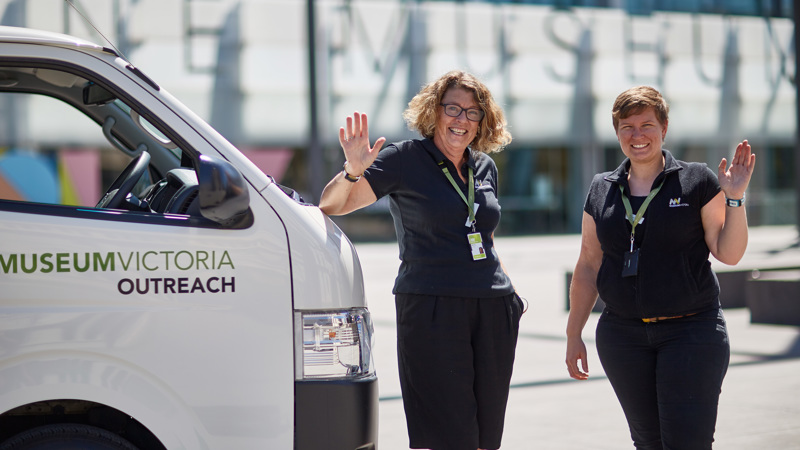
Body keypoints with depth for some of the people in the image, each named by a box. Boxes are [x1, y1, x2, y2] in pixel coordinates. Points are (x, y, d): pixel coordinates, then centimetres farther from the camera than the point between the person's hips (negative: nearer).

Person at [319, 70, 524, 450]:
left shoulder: (484, 167, 15)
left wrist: (508, 293, 21)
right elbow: (331, 206, -8)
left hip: (492, 310, 6)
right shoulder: (405, 160, -2)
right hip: (431, 308, -6)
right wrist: (352, 172, -27)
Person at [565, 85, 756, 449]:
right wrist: (573, 334, 13)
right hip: (622, 335, 3)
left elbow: (729, 253, -2)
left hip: (692, 331, -3)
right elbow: (588, 265, 13)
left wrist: (735, 198, -15)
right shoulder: (601, 191, 9)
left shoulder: (697, 181, 0)